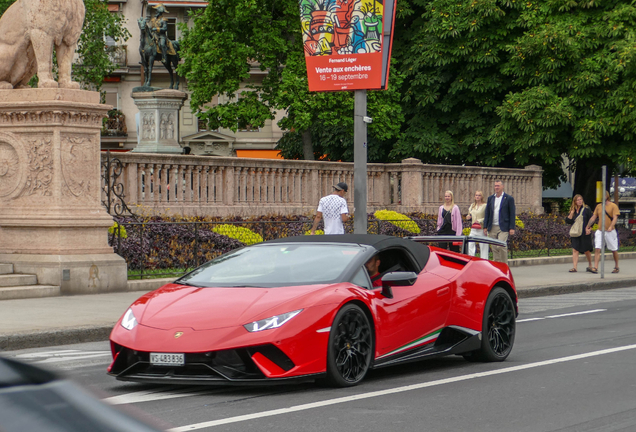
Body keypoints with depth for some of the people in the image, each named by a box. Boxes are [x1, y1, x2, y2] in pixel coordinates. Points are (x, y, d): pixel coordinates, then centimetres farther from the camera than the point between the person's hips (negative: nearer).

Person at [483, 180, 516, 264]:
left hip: (503, 228, -5)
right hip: (492, 227, 5)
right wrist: (485, 226, 8)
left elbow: (512, 214, -1)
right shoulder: (490, 198, 13)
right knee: (494, 248, 5)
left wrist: (511, 228, -7)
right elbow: (487, 213, 14)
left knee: (501, 246, -16)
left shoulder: (509, 198, 1)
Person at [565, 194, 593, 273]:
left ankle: (590, 266, 25)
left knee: (586, 250, 6)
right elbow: (568, 221, 6)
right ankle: (574, 267, -12)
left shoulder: (586, 209, -1)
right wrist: (571, 214, -7)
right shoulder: (573, 211, 10)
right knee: (575, 250, -8)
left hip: (585, 234, -3)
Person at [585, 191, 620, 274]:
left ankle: (616, 267, 24)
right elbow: (593, 217, 13)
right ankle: (595, 268, -15)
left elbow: (615, 218, -13)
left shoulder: (613, 206, -4)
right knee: (597, 249, -10)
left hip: (610, 232, -3)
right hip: (600, 231, 3)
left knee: (614, 250, 8)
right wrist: (587, 227, 7)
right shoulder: (598, 206, 9)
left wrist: (611, 227, -28)